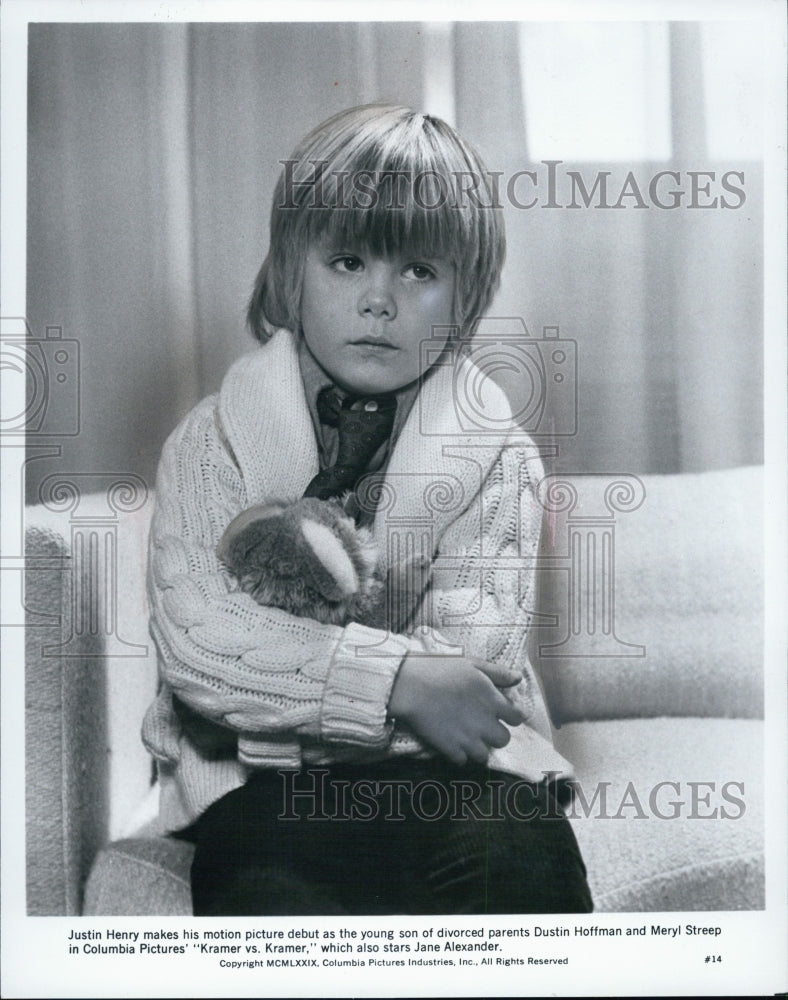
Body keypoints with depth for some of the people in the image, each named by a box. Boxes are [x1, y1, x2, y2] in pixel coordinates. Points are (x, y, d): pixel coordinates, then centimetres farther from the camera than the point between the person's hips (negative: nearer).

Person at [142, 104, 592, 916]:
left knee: (523, 869, -29)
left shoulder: (497, 453, 6)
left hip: (452, 768, 2)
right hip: (264, 781, -1)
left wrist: (280, 668, -11)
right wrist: (396, 682, -19)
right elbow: (191, 639, -10)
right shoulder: (212, 443, 5)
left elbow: (476, 652, -7)